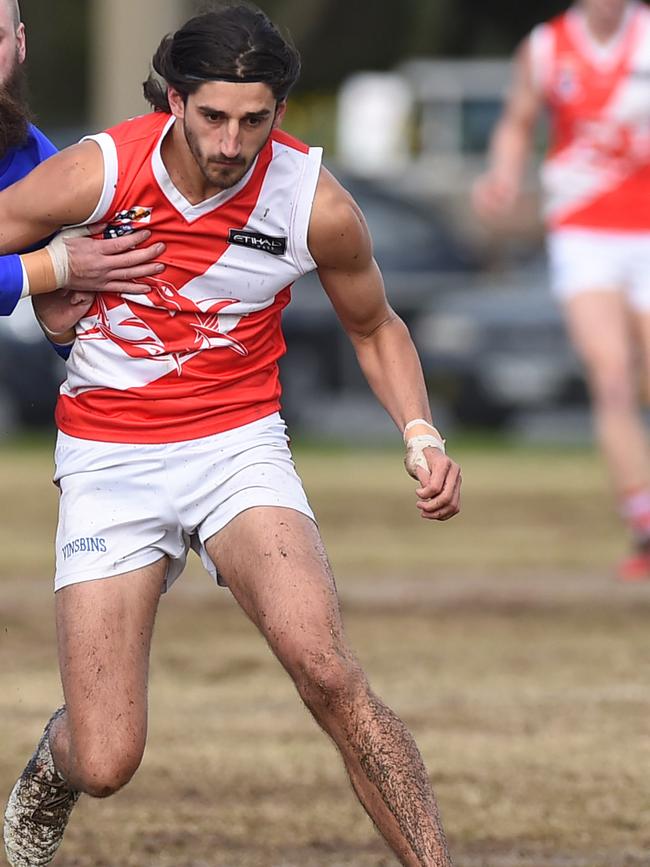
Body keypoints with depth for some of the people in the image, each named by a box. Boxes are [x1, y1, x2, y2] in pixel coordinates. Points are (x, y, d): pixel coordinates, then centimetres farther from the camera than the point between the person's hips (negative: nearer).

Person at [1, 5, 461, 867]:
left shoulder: (316, 204, -10)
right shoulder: (99, 172, -15)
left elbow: (375, 327, 9)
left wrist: (420, 433, -5)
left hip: (237, 442, 0)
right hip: (107, 461, 0)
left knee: (329, 673, -27)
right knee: (104, 764, -6)